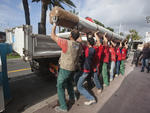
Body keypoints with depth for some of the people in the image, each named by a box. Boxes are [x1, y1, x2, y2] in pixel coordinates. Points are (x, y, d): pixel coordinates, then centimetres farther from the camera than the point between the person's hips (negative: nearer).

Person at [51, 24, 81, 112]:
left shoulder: (66, 43, -22)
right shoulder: (78, 45, -2)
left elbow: (53, 36, -12)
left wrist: (55, 25, 1)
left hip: (65, 69, -7)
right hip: (73, 69, 7)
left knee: (60, 87, 8)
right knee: (69, 83, 29)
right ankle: (72, 98, 47)